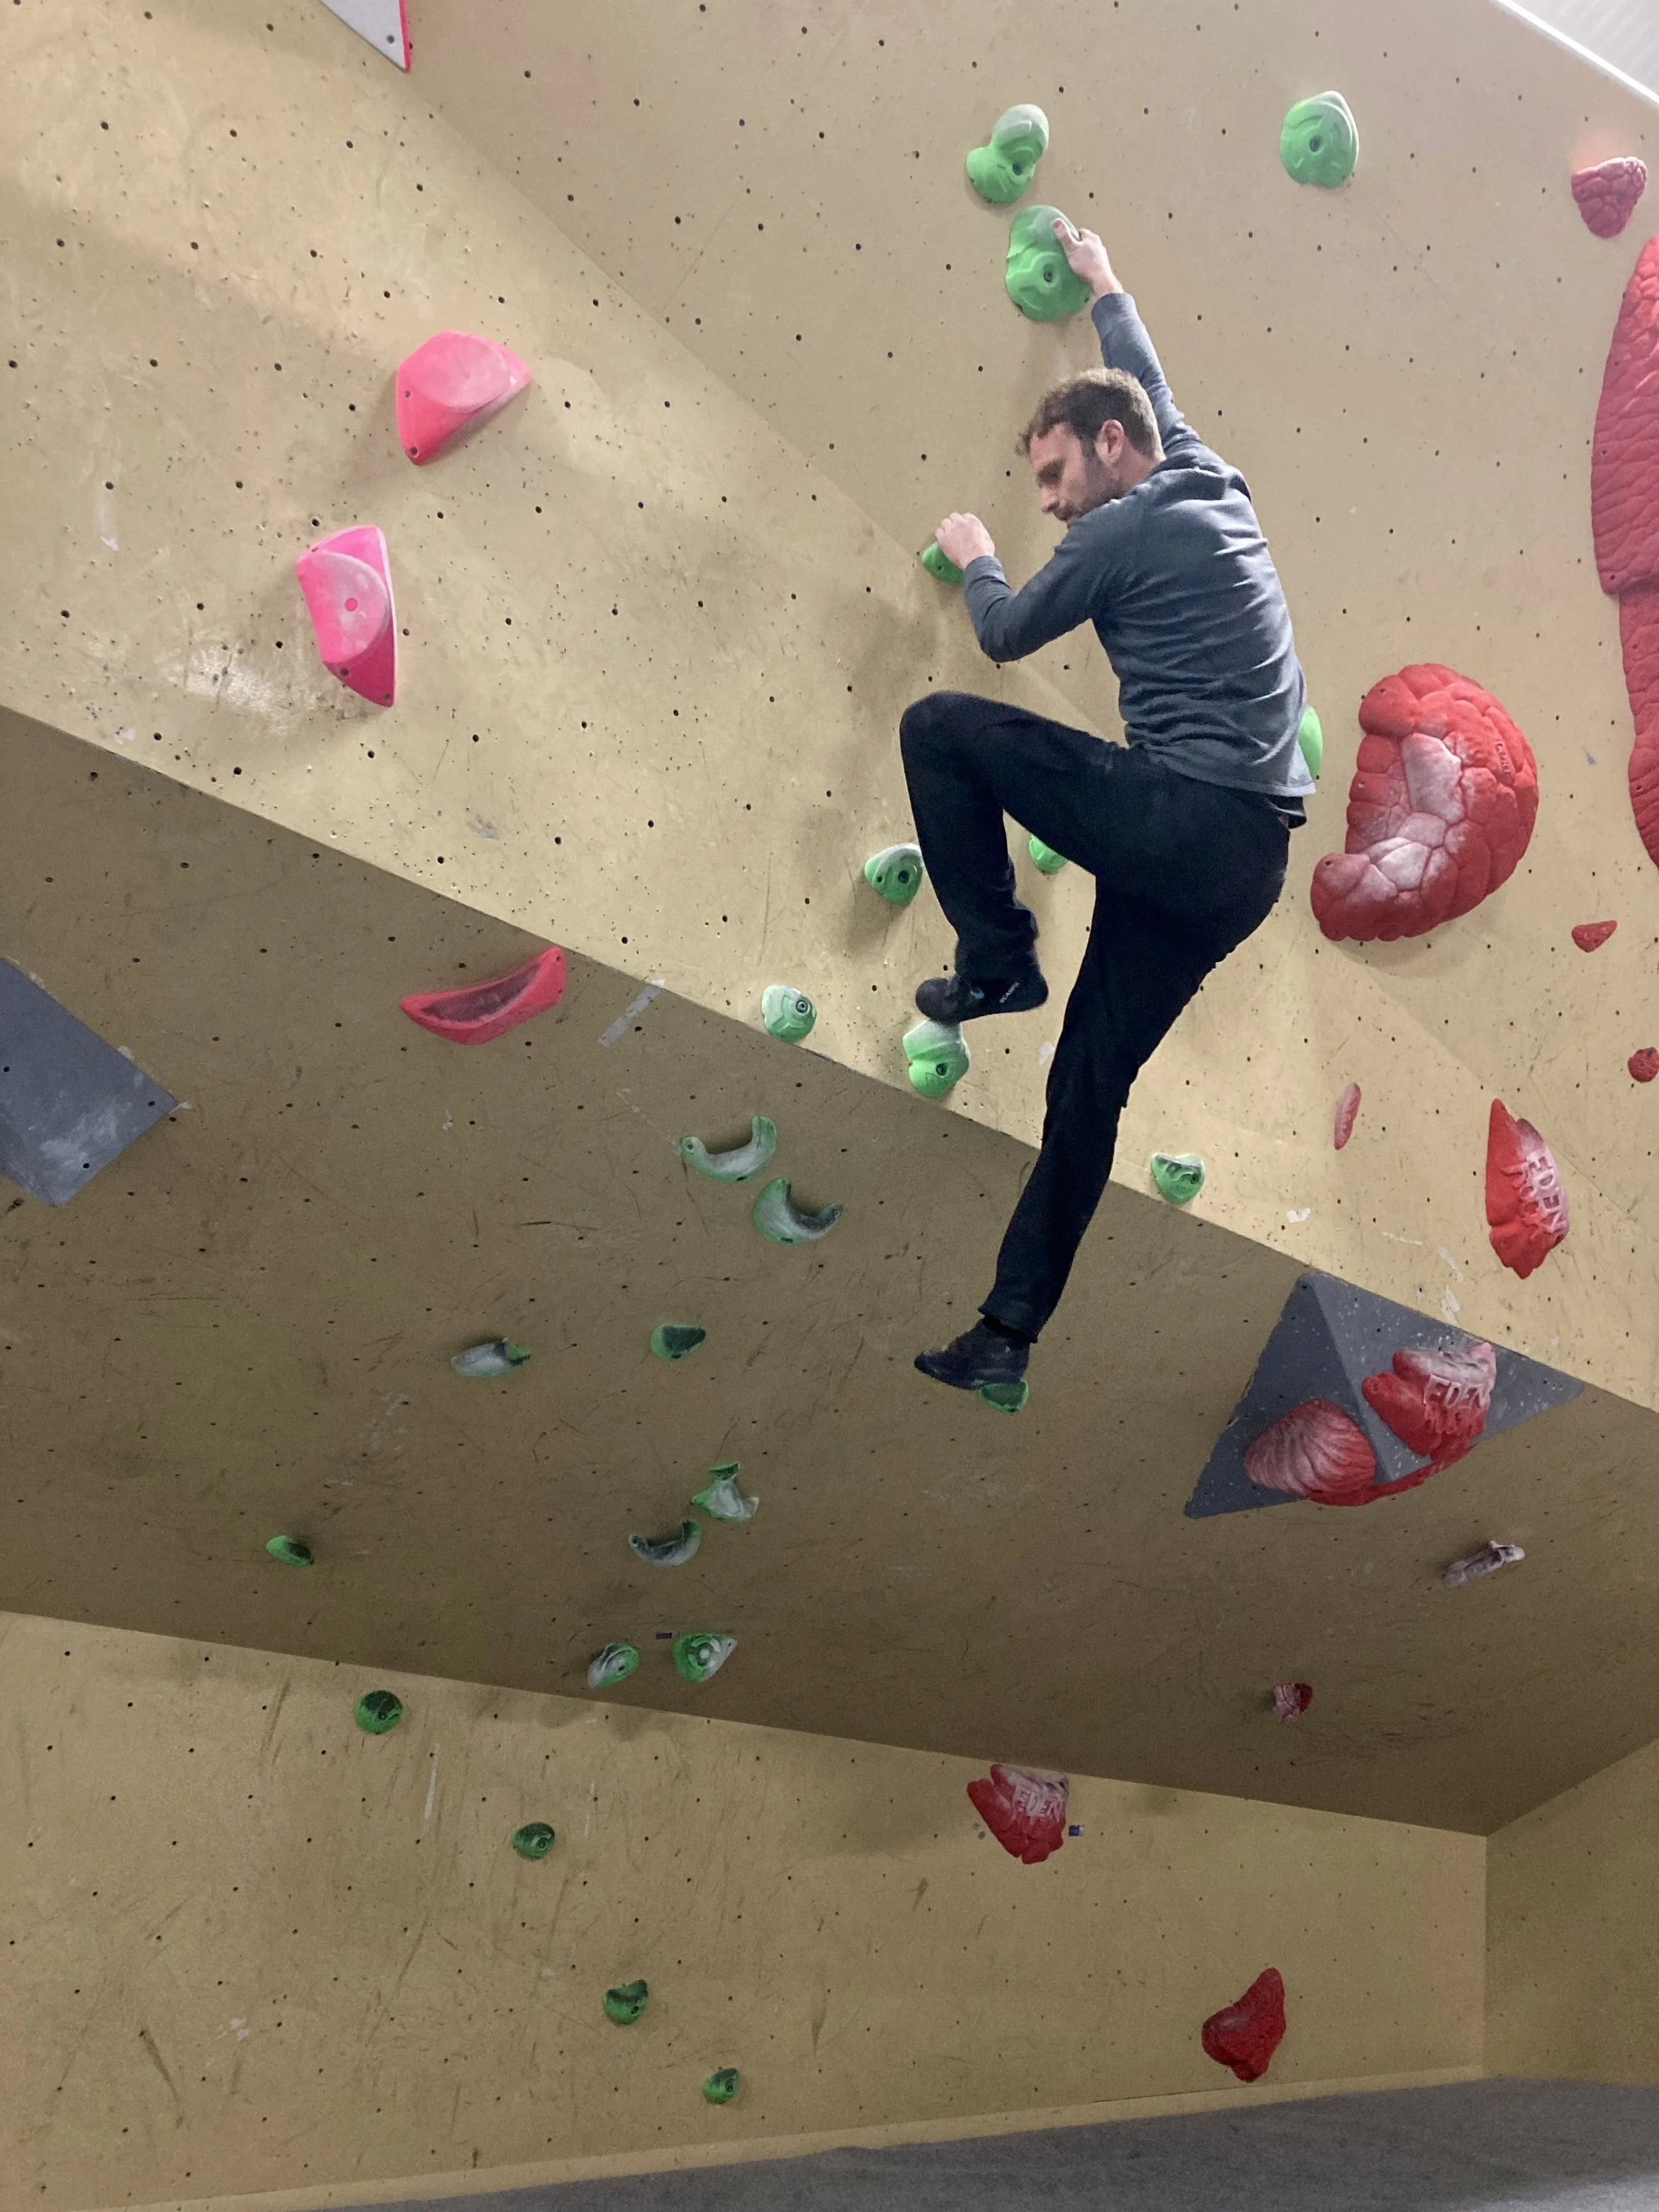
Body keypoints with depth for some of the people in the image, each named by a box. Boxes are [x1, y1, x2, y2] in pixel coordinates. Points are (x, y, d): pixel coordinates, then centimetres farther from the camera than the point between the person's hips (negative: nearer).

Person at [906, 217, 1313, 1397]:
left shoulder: (1124, 528, -6)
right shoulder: (1214, 485, 18)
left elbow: (1007, 633, 8)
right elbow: (1150, 387, 37)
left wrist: (975, 558, 28)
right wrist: (1104, 288, 51)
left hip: (1177, 819, -9)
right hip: (1249, 857, 9)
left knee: (939, 727, 2)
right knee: (1091, 1083, 9)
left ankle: (996, 962, 6)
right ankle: (1013, 1328, 12)